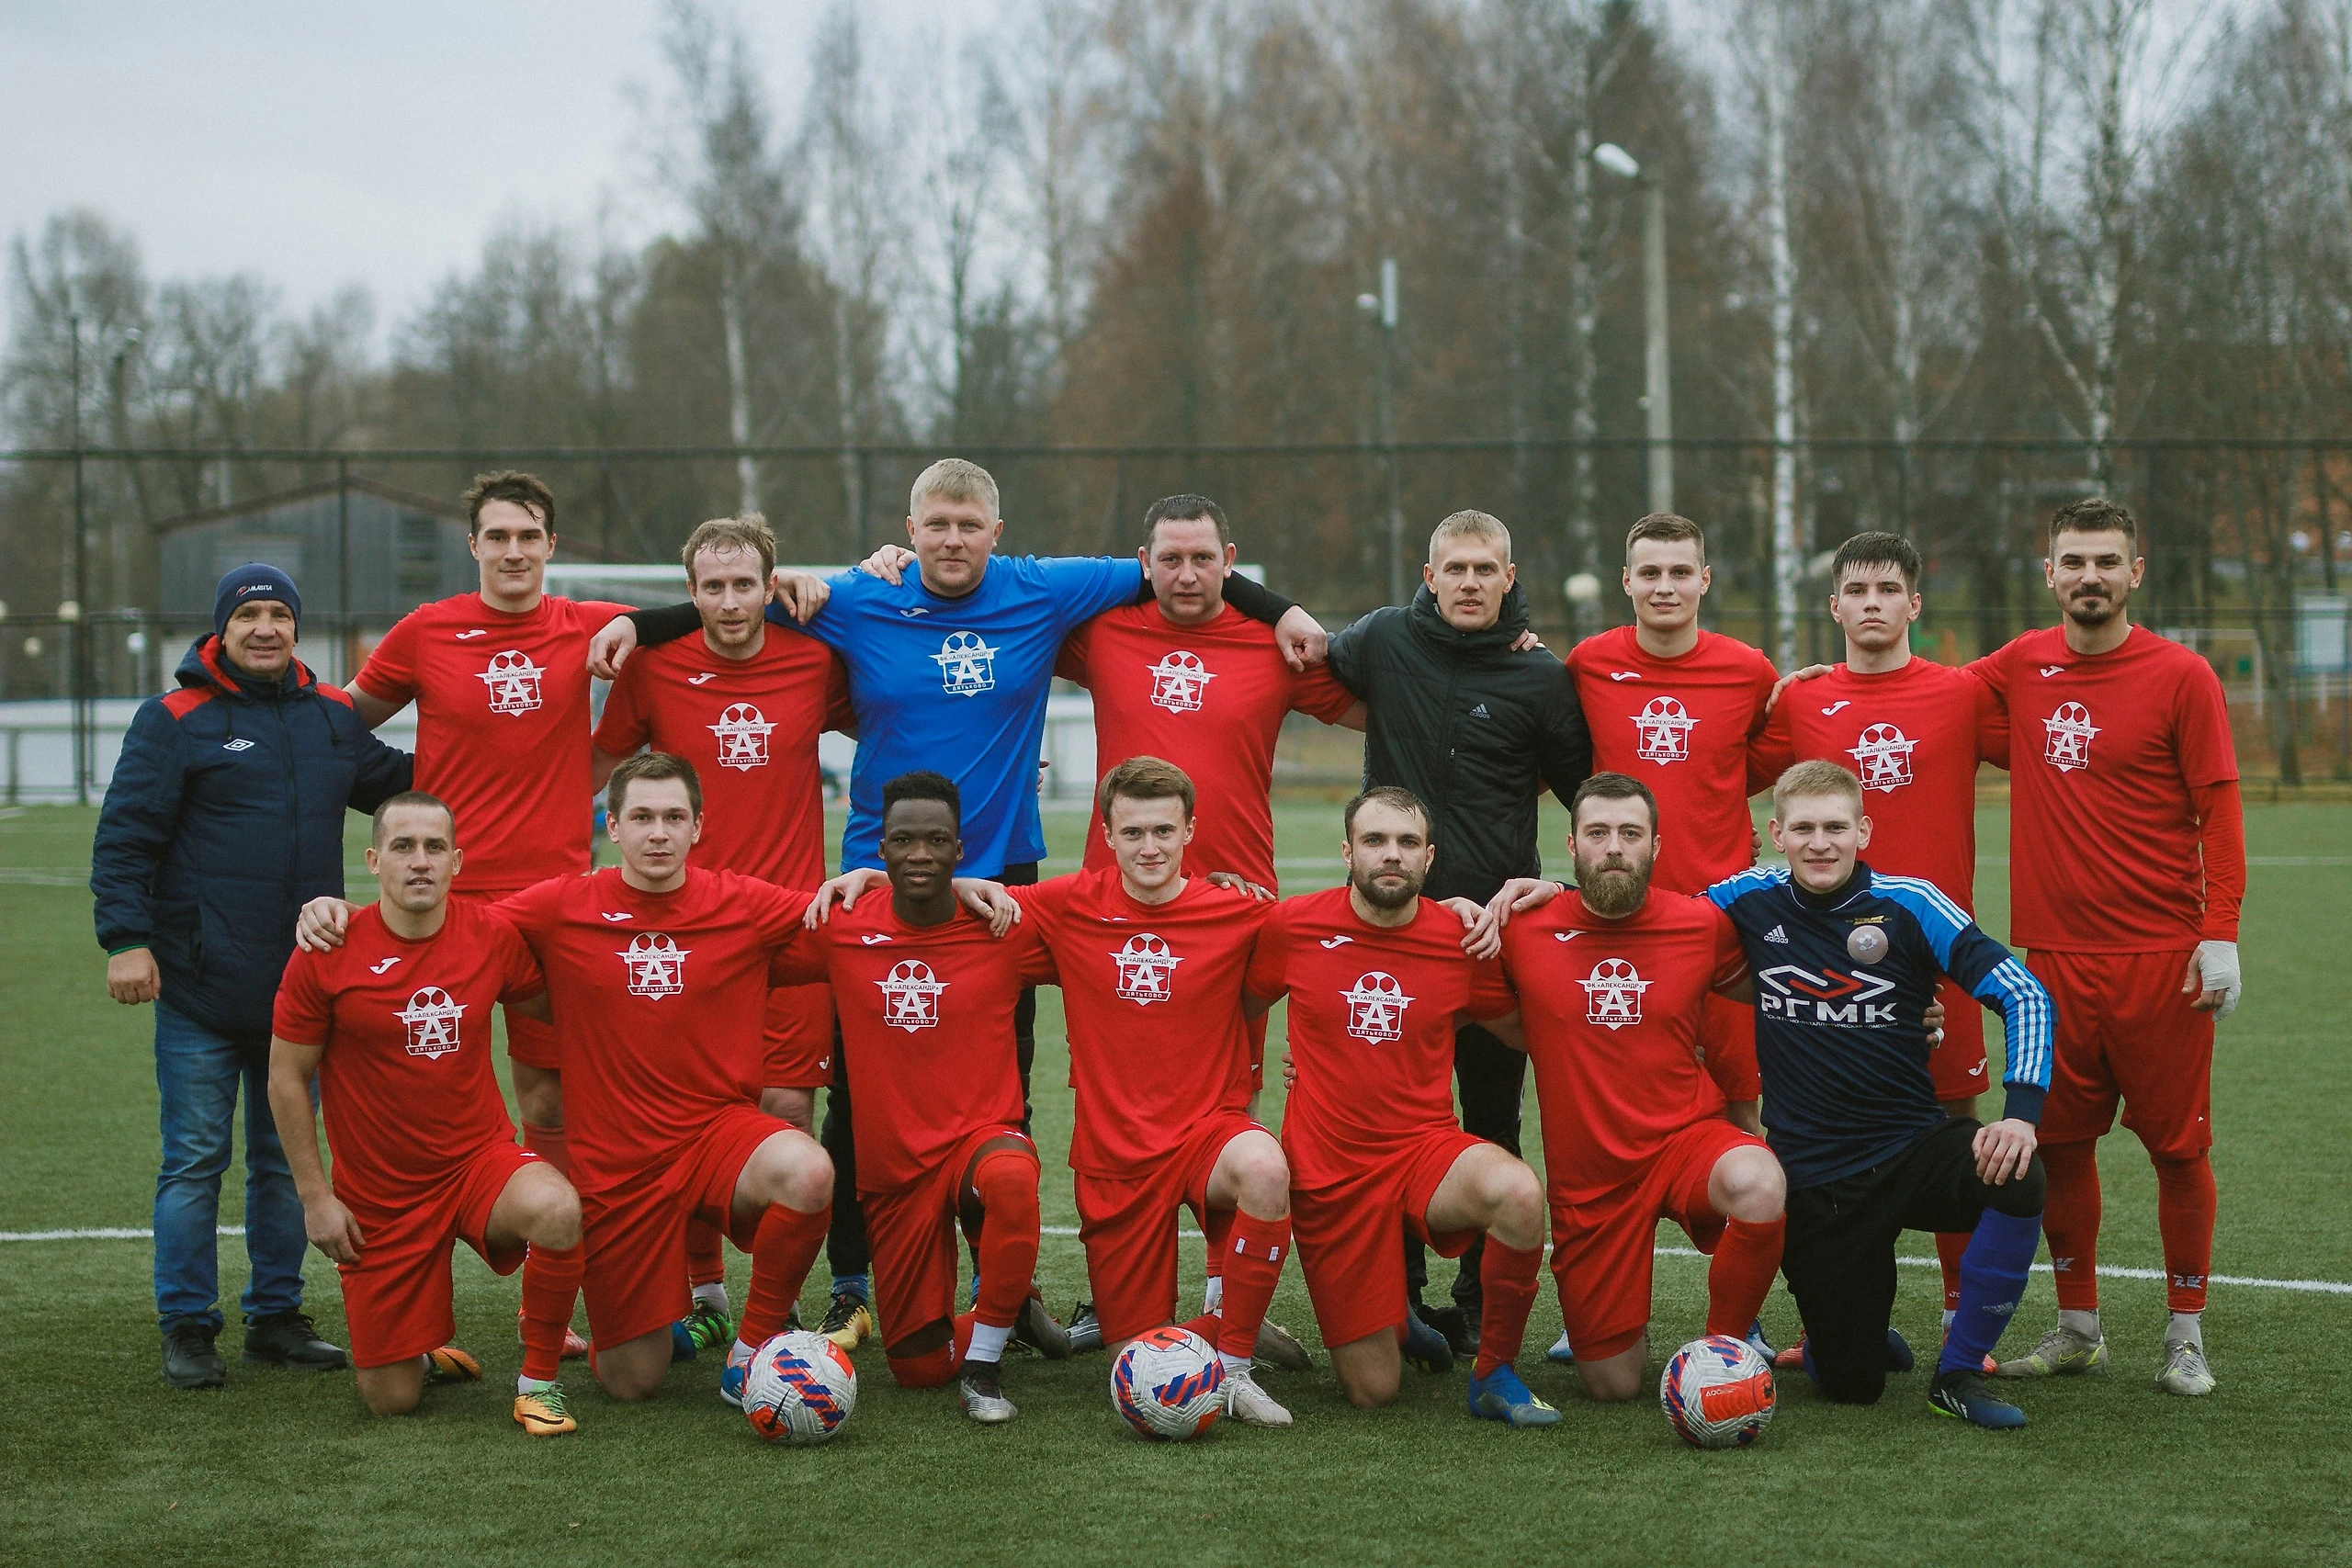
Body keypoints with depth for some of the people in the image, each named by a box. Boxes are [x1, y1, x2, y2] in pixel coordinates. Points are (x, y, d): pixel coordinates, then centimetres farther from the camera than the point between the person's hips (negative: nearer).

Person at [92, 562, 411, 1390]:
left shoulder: (334, 718, 11)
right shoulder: (174, 721, -4)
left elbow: (401, 780, 27)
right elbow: (124, 838, -6)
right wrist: (126, 939, -15)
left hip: (303, 984, 5)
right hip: (201, 991, -5)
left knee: (287, 1159, 12)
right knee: (195, 1159, -1)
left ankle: (277, 1316, 21)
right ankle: (186, 1328, 7)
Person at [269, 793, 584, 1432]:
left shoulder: (494, 937, -6)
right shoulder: (326, 953, -11)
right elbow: (286, 1079, -2)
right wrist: (315, 1196, -4)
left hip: (479, 1157, 1)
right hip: (378, 1192, -1)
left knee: (557, 1212, -35)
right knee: (391, 1402, 0)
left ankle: (541, 1380, -11)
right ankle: (426, 1352, 39)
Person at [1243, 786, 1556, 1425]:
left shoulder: (1463, 936, -3)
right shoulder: (1293, 927, -5)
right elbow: (1242, 1004, 15)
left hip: (1427, 1147, 0)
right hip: (1329, 1170, 0)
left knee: (1519, 1194, -36)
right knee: (1373, 1393, -1)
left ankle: (1495, 1373, -13)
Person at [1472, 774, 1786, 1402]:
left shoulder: (1703, 925, -5)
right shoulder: (1525, 927, -7)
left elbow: (1756, 995, 15)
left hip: (1689, 1138, 0)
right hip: (1587, 1177, 0)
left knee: (1759, 1184, -36)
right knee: (1612, 1386, 1)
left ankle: (1726, 1347, -10)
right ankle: (1631, 1322, 39)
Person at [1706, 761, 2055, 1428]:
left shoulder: (1907, 903, -7)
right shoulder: (1753, 901, -1)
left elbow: (2024, 994, -11)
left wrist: (2020, 1114, -24)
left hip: (1911, 1147, -1)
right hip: (1810, 1178, 1)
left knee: (2016, 1178, -34)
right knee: (1851, 1385, -2)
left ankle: (1958, 1374, -13)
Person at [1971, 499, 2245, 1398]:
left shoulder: (2181, 677, -4)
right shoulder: (2022, 668, 6)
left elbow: (2219, 814, -4)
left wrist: (2220, 934, -10)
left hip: (2161, 954, -3)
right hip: (2056, 953, 4)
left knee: (2177, 1145, 2)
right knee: (2061, 1143, 7)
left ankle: (2186, 1335, 15)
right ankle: (2077, 1327, 21)